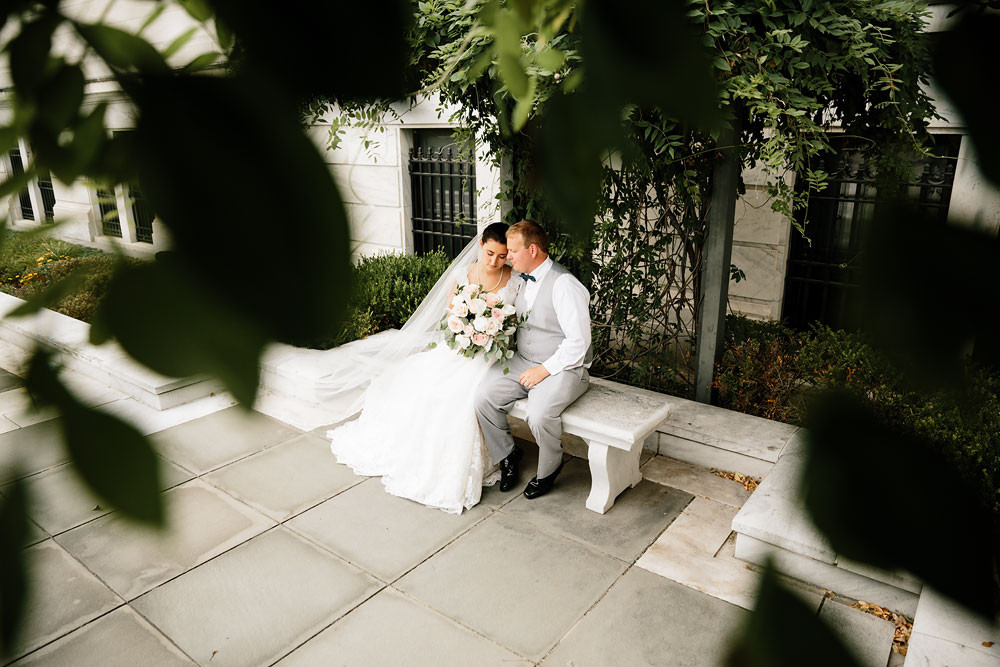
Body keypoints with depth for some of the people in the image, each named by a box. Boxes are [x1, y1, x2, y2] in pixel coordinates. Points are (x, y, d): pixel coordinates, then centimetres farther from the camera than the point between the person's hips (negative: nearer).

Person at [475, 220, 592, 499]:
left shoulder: (565, 285, -17)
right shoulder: (520, 280, 9)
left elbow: (578, 342, -19)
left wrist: (544, 370, -19)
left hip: (563, 368, -7)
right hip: (523, 361, 7)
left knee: (540, 414, -31)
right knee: (484, 394, -15)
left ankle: (549, 469, 2)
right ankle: (506, 455, 10)